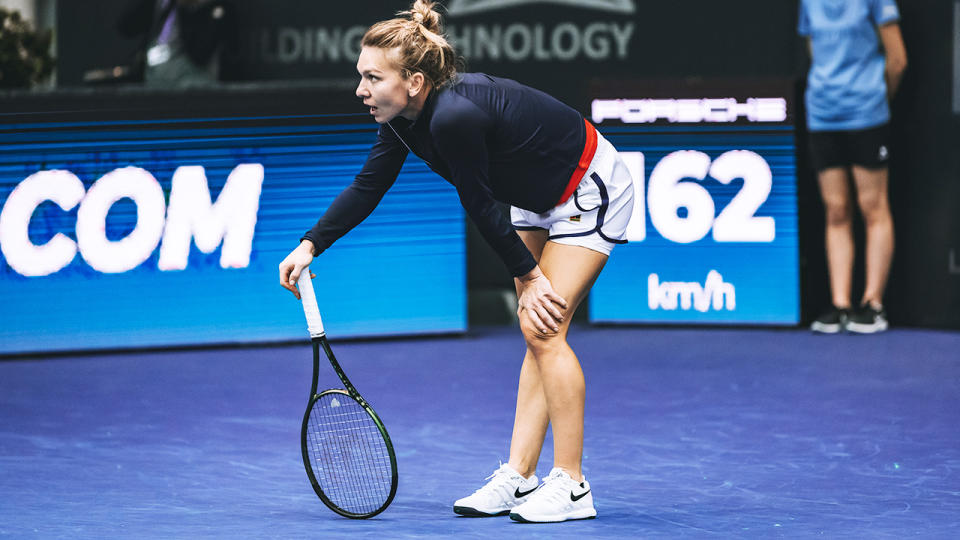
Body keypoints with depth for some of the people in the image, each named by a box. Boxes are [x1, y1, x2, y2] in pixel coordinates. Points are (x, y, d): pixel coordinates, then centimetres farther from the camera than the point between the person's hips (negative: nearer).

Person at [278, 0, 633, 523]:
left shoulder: (454, 117, -35)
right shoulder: (404, 114, -8)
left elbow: (479, 207, -24)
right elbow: (367, 188, 3)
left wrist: (529, 275, -13)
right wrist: (310, 245, -3)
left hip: (590, 191, -9)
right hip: (541, 200, 9)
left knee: (545, 332, -12)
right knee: (534, 334, 9)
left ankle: (571, 488, -5)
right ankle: (518, 479, 12)